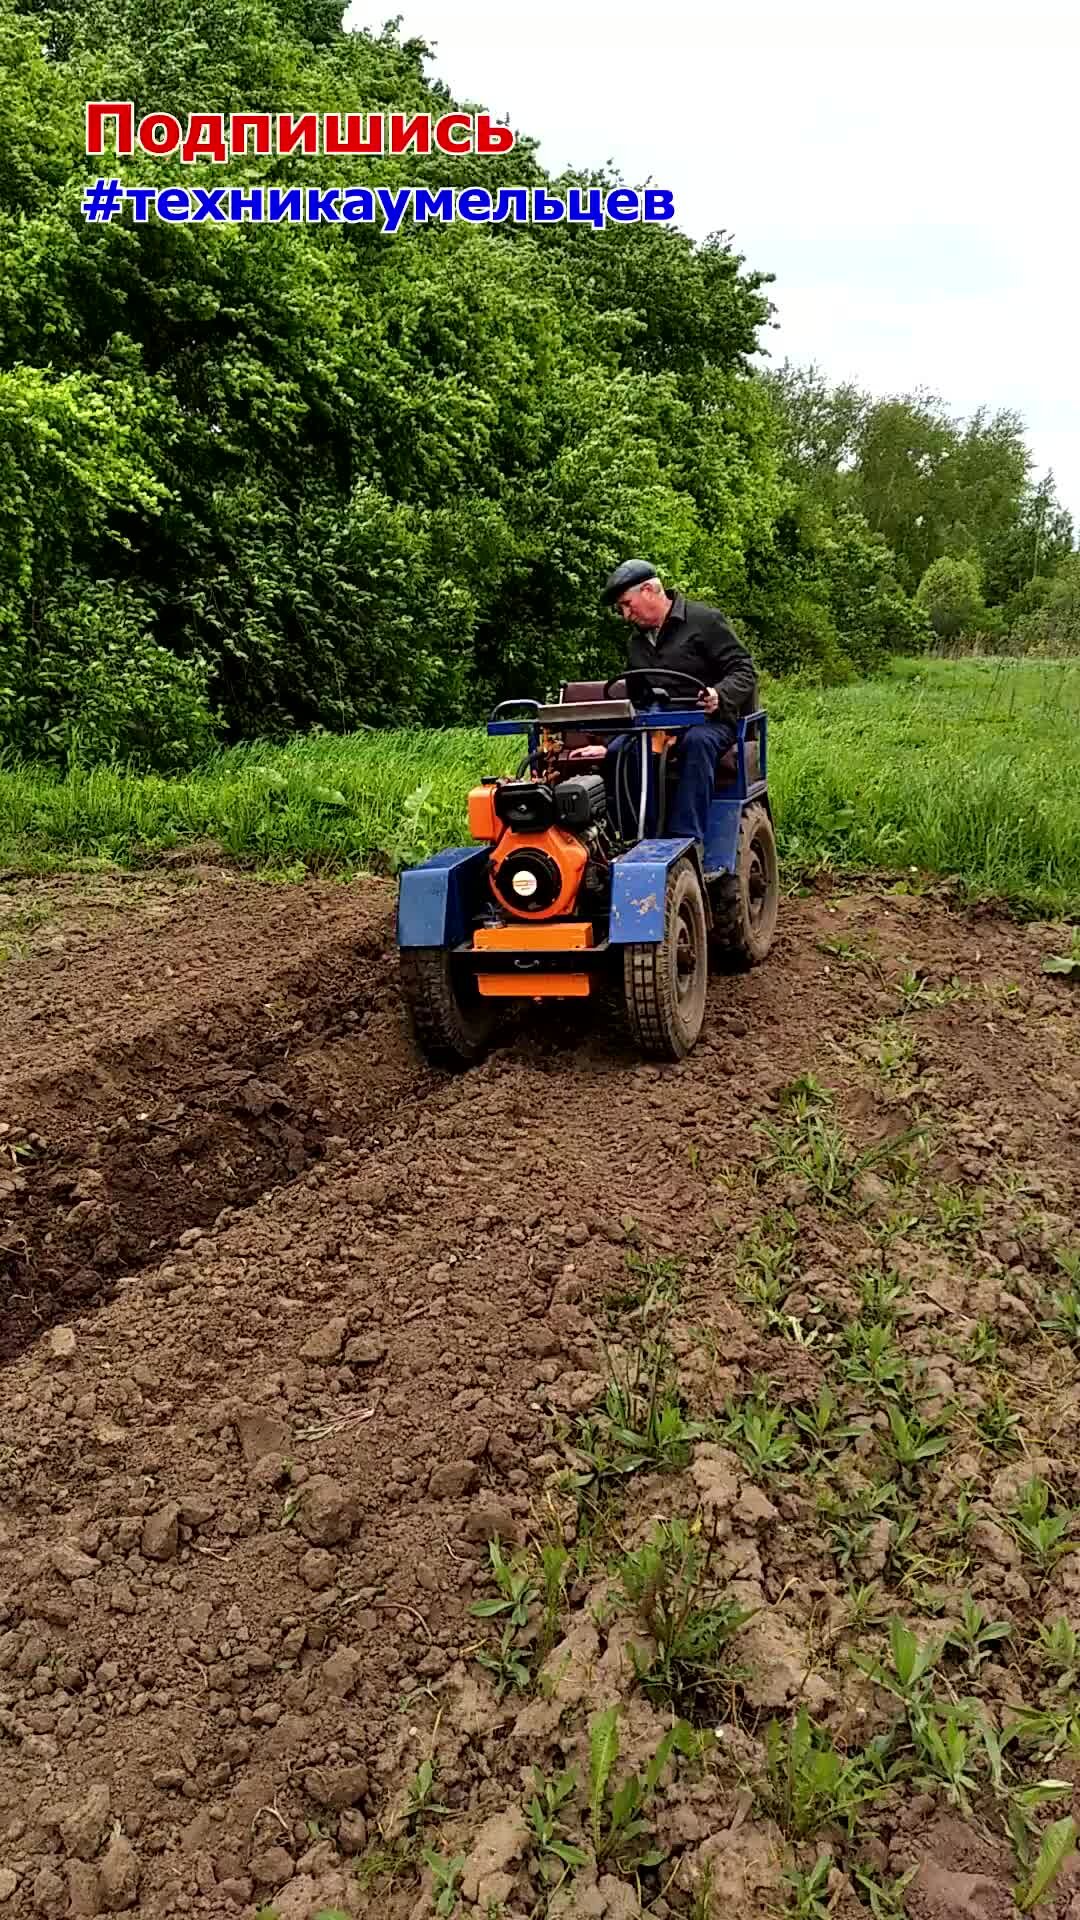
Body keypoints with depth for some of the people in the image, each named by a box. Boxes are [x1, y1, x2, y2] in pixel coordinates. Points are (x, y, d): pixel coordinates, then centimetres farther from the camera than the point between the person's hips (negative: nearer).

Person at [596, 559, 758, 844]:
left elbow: (744, 671, -7)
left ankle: (687, 839, -43)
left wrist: (719, 696, -29)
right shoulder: (637, 641, 19)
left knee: (697, 742, -39)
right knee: (614, 752, -19)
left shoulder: (704, 620, -3)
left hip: (707, 721, -6)